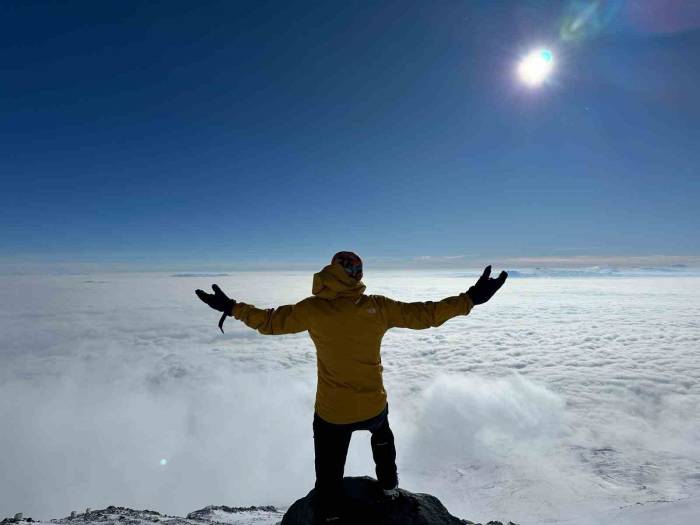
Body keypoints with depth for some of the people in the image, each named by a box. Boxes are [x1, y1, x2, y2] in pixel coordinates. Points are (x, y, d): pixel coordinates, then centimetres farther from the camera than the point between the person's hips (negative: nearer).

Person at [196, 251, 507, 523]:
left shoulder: (313, 309, -17)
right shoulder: (378, 307, -13)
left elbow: (269, 322, -5)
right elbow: (425, 315, -9)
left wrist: (232, 308, 10)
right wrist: (470, 300, 0)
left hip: (331, 414, -2)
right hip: (374, 406, 3)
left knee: (329, 477, 19)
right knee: (382, 435, 38)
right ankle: (389, 485, 56)